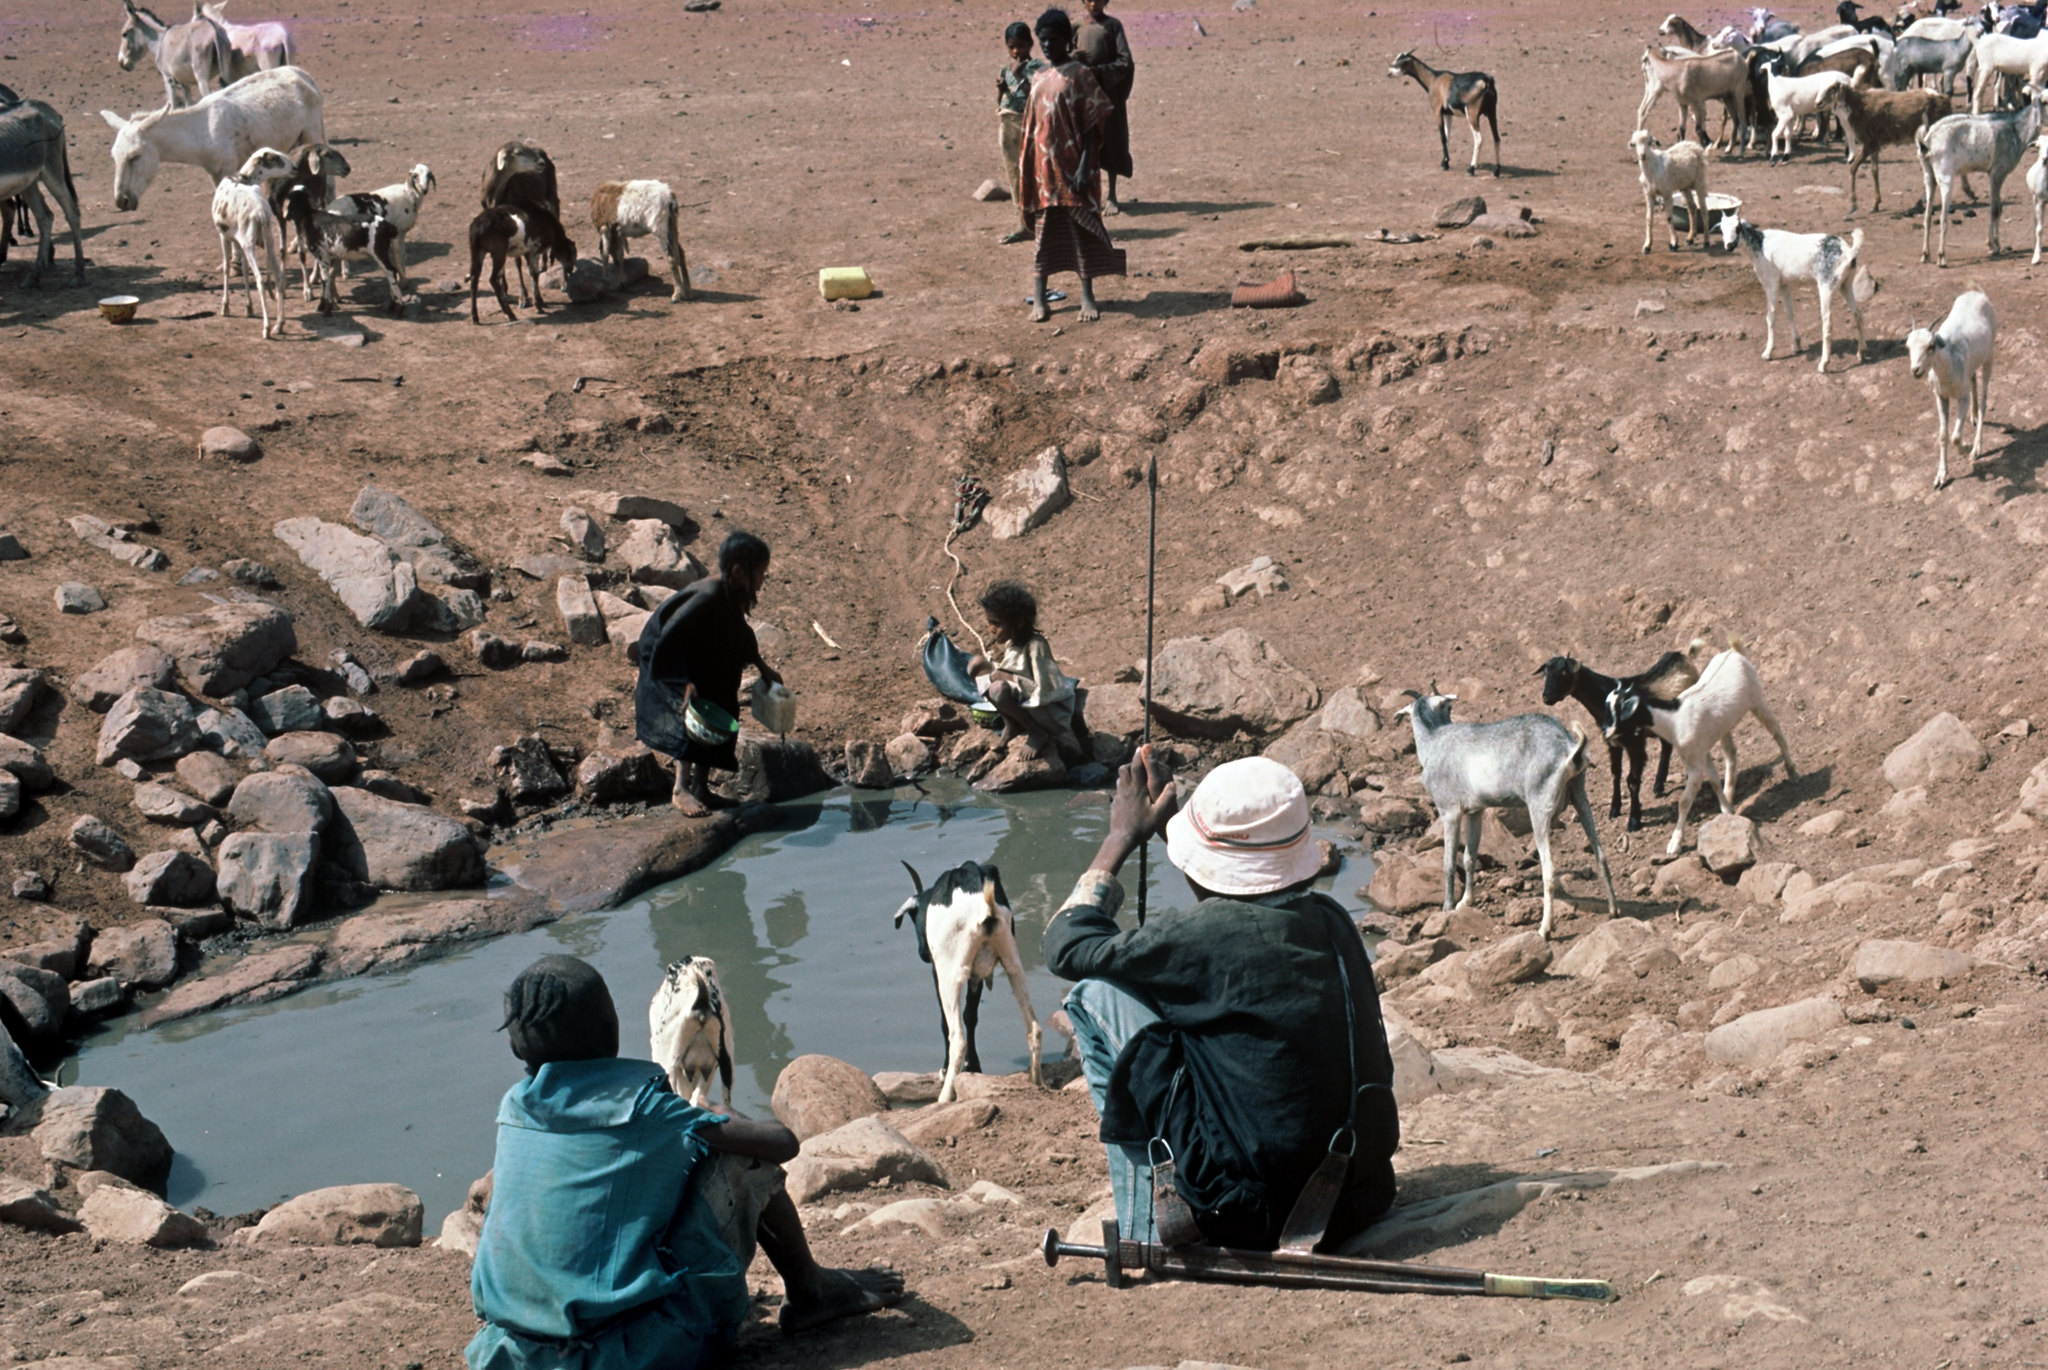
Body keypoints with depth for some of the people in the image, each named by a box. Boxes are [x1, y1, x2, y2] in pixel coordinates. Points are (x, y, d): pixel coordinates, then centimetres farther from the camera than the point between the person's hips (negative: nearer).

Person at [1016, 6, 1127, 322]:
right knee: (1044, 231, 7)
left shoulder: (1079, 75, -6)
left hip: (1071, 166, -5)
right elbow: (1033, 124, 13)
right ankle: (1038, 298, 9)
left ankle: (1088, 296, 7)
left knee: (1082, 228, 0)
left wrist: (1084, 168, -16)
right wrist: (1026, 171, 11)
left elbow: (1092, 125, -9)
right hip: (1044, 167, 5)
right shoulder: (1038, 78, 10)